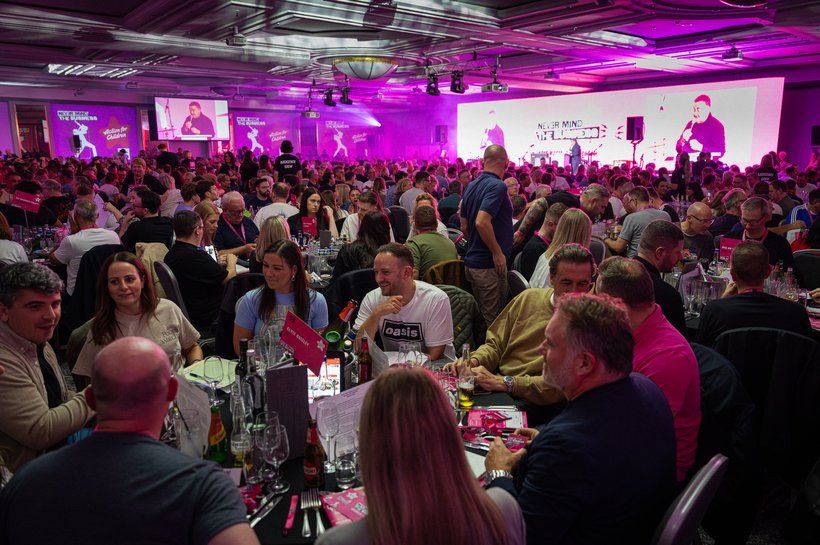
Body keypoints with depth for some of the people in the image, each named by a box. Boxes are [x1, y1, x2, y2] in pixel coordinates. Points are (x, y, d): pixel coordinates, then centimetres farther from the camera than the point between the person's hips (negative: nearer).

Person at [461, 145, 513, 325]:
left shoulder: (471, 186, 10)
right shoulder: (497, 186, -17)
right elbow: (482, 222, -29)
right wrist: (498, 253, -20)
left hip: (471, 261, 9)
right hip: (489, 264, -8)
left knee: (478, 315, 19)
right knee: (492, 319, 2)